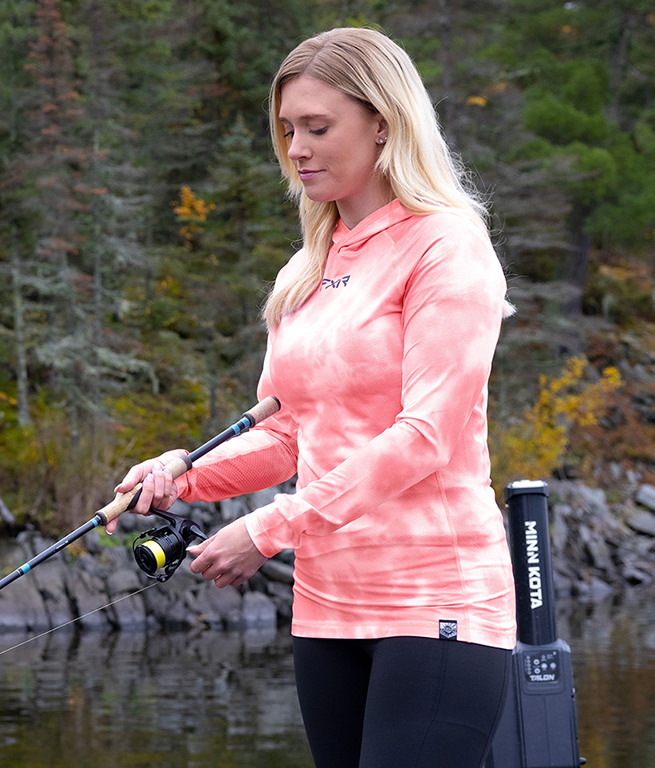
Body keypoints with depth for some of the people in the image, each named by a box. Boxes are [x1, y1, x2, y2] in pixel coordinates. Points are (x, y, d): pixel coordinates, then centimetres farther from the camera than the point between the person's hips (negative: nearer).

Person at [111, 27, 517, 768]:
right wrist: (187, 474, -1)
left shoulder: (444, 245, -5)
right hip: (326, 602, 7)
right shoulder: (305, 273, 17)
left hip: (434, 599, -7)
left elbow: (425, 434, -14)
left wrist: (271, 528, -16)